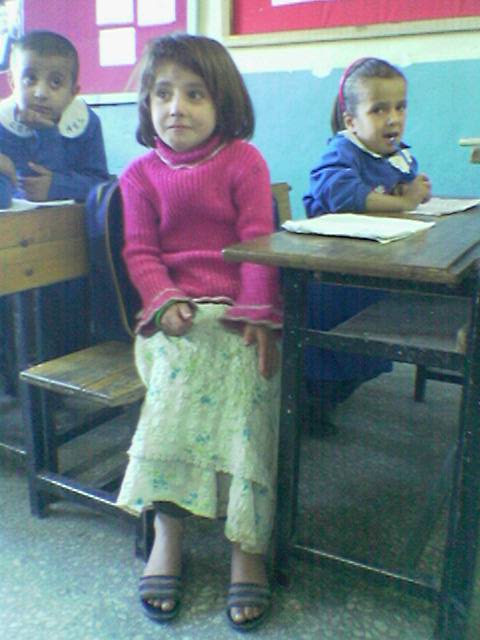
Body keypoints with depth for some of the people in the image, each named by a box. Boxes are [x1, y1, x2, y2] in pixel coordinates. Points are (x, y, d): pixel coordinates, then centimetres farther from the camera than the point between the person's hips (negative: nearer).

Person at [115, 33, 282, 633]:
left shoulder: (243, 161, 5)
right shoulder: (141, 173, 12)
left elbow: (258, 242, -3)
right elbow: (139, 251, 5)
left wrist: (259, 315, -14)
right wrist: (164, 302, -14)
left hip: (237, 314, -1)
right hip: (174, 314, 2)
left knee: (243, 410, -17)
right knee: (174, 402, -21)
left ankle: (248, 546, -7)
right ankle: (166, 533, -7)